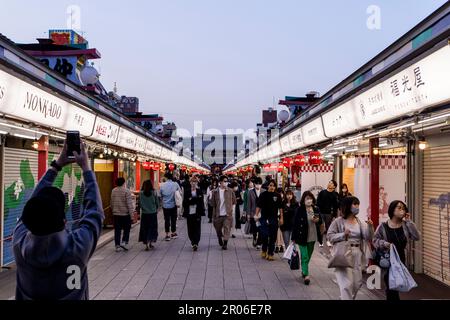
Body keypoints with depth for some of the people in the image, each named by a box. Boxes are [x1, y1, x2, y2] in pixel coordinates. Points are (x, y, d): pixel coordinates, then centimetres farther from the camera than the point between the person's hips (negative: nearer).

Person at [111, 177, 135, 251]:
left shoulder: (113, 191, 7)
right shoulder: (126, 191, -12)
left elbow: (112, 203, 15)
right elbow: (129, 203, -14)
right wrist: (131, 213, -10)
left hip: (116, 214, 5)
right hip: (125, 214, -5)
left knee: (117, 230, 8)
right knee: (127, 229, 10)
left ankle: (117, 246, 9)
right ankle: (124, 242, -2)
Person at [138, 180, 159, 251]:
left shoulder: (141, 193, -7)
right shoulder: (154, 193, -8)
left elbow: (140, 203, -4)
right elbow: (157, 203, -1)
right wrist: (156, 209, 17)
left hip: (144, 213, 1)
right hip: (153, 213, -1)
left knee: (145, 229, 9)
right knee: (152, 228, 12)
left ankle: (147, 244, 6)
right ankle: (150, 243, 6)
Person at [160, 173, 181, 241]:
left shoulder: (162, 185, -7)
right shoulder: (175, 184, -8)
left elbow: (160, 195, 1)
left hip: (165, 205, 0)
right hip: (173, 205, 0)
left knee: (167, 220, 6)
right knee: (173, 219, 13)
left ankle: (167, 235, 9)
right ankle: (173, 233, 24)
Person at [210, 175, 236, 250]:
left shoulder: (230, 191, -3)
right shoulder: (215, 192, -3)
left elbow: (234, 201, 9)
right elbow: (212, 203, 4)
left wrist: (231, 208, 6)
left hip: (227, 214, -1)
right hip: (218, 214, 1)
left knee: (227, 228, -7)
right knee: (218, 229, 14)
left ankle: (225, 244, 0)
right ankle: (220, 239, 43)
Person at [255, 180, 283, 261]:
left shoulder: (277, 196, 3)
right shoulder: (263, 195, -1)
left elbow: (280, 208, 7)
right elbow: (258, 206, 1)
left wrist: (281, 218, 4)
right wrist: (257, 215, -9)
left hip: (274, 219, 2)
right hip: (264, 218, -2)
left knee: (273, 237, 5)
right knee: (264, 235, -10)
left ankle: (270, 254, 16)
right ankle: (264, 250, 15)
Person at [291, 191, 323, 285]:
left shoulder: (316, 209, 2)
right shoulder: (300, 209, -11)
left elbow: (321, 221, 14)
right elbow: (295, 223, -9)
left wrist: (317, 220, -12)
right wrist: (294, 237, -10)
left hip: (312, 236, 5)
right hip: (302, 237, -5)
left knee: (308, 256, 17)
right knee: (305, 256, -5)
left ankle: (303, 270, 36)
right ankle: (306, 275, -2)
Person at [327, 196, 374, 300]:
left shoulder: (359, 222, 7)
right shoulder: (338, 221, -6)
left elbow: (368, 237, -1)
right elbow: (329, 236, -6)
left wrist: (370, 227, -18)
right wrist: (342, 235, -19)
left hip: (357, 255, 6)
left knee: (357, 283, 14)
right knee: (347, 284, -9)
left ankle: (347, 297, 37)